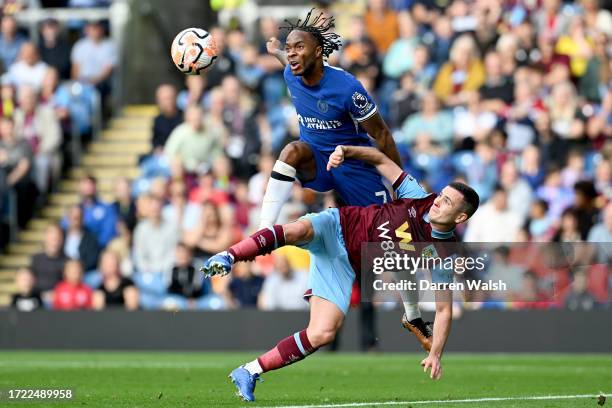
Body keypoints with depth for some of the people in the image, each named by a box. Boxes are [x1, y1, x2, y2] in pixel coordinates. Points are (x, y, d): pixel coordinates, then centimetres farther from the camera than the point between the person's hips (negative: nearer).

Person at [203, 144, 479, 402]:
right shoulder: (420, 198, -6)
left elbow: (444, 309, -4)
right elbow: (381, 160, 3)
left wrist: (435, 354, -14)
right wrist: (346, 151, -14)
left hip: (345, 268, 1)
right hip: (336, 226, 0)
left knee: (324, 334, -19)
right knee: (296, 231, -38)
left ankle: (250, 373, -8)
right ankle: (227, 258, -42)